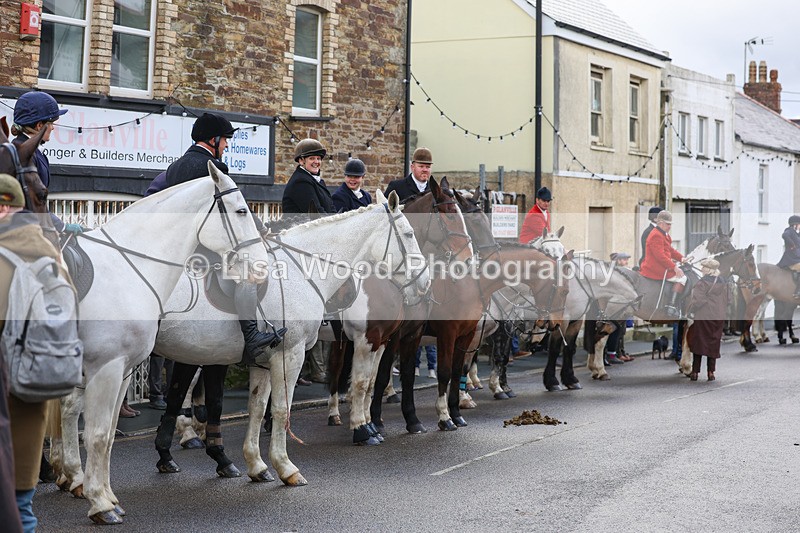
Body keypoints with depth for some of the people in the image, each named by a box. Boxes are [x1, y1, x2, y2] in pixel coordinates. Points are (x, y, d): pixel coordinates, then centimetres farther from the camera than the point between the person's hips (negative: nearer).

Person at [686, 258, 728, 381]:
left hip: (703, 317, -6)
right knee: (713, 345, 10)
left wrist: (689, 311, -8)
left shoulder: (703, 282, -13)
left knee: (698, 343, 3)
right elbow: (726, 301, 13)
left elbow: (698, 300, -18)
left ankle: (695, 372, 2)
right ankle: (711, 372, 8)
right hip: (718, 318, 6)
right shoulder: (723, 282, 7)